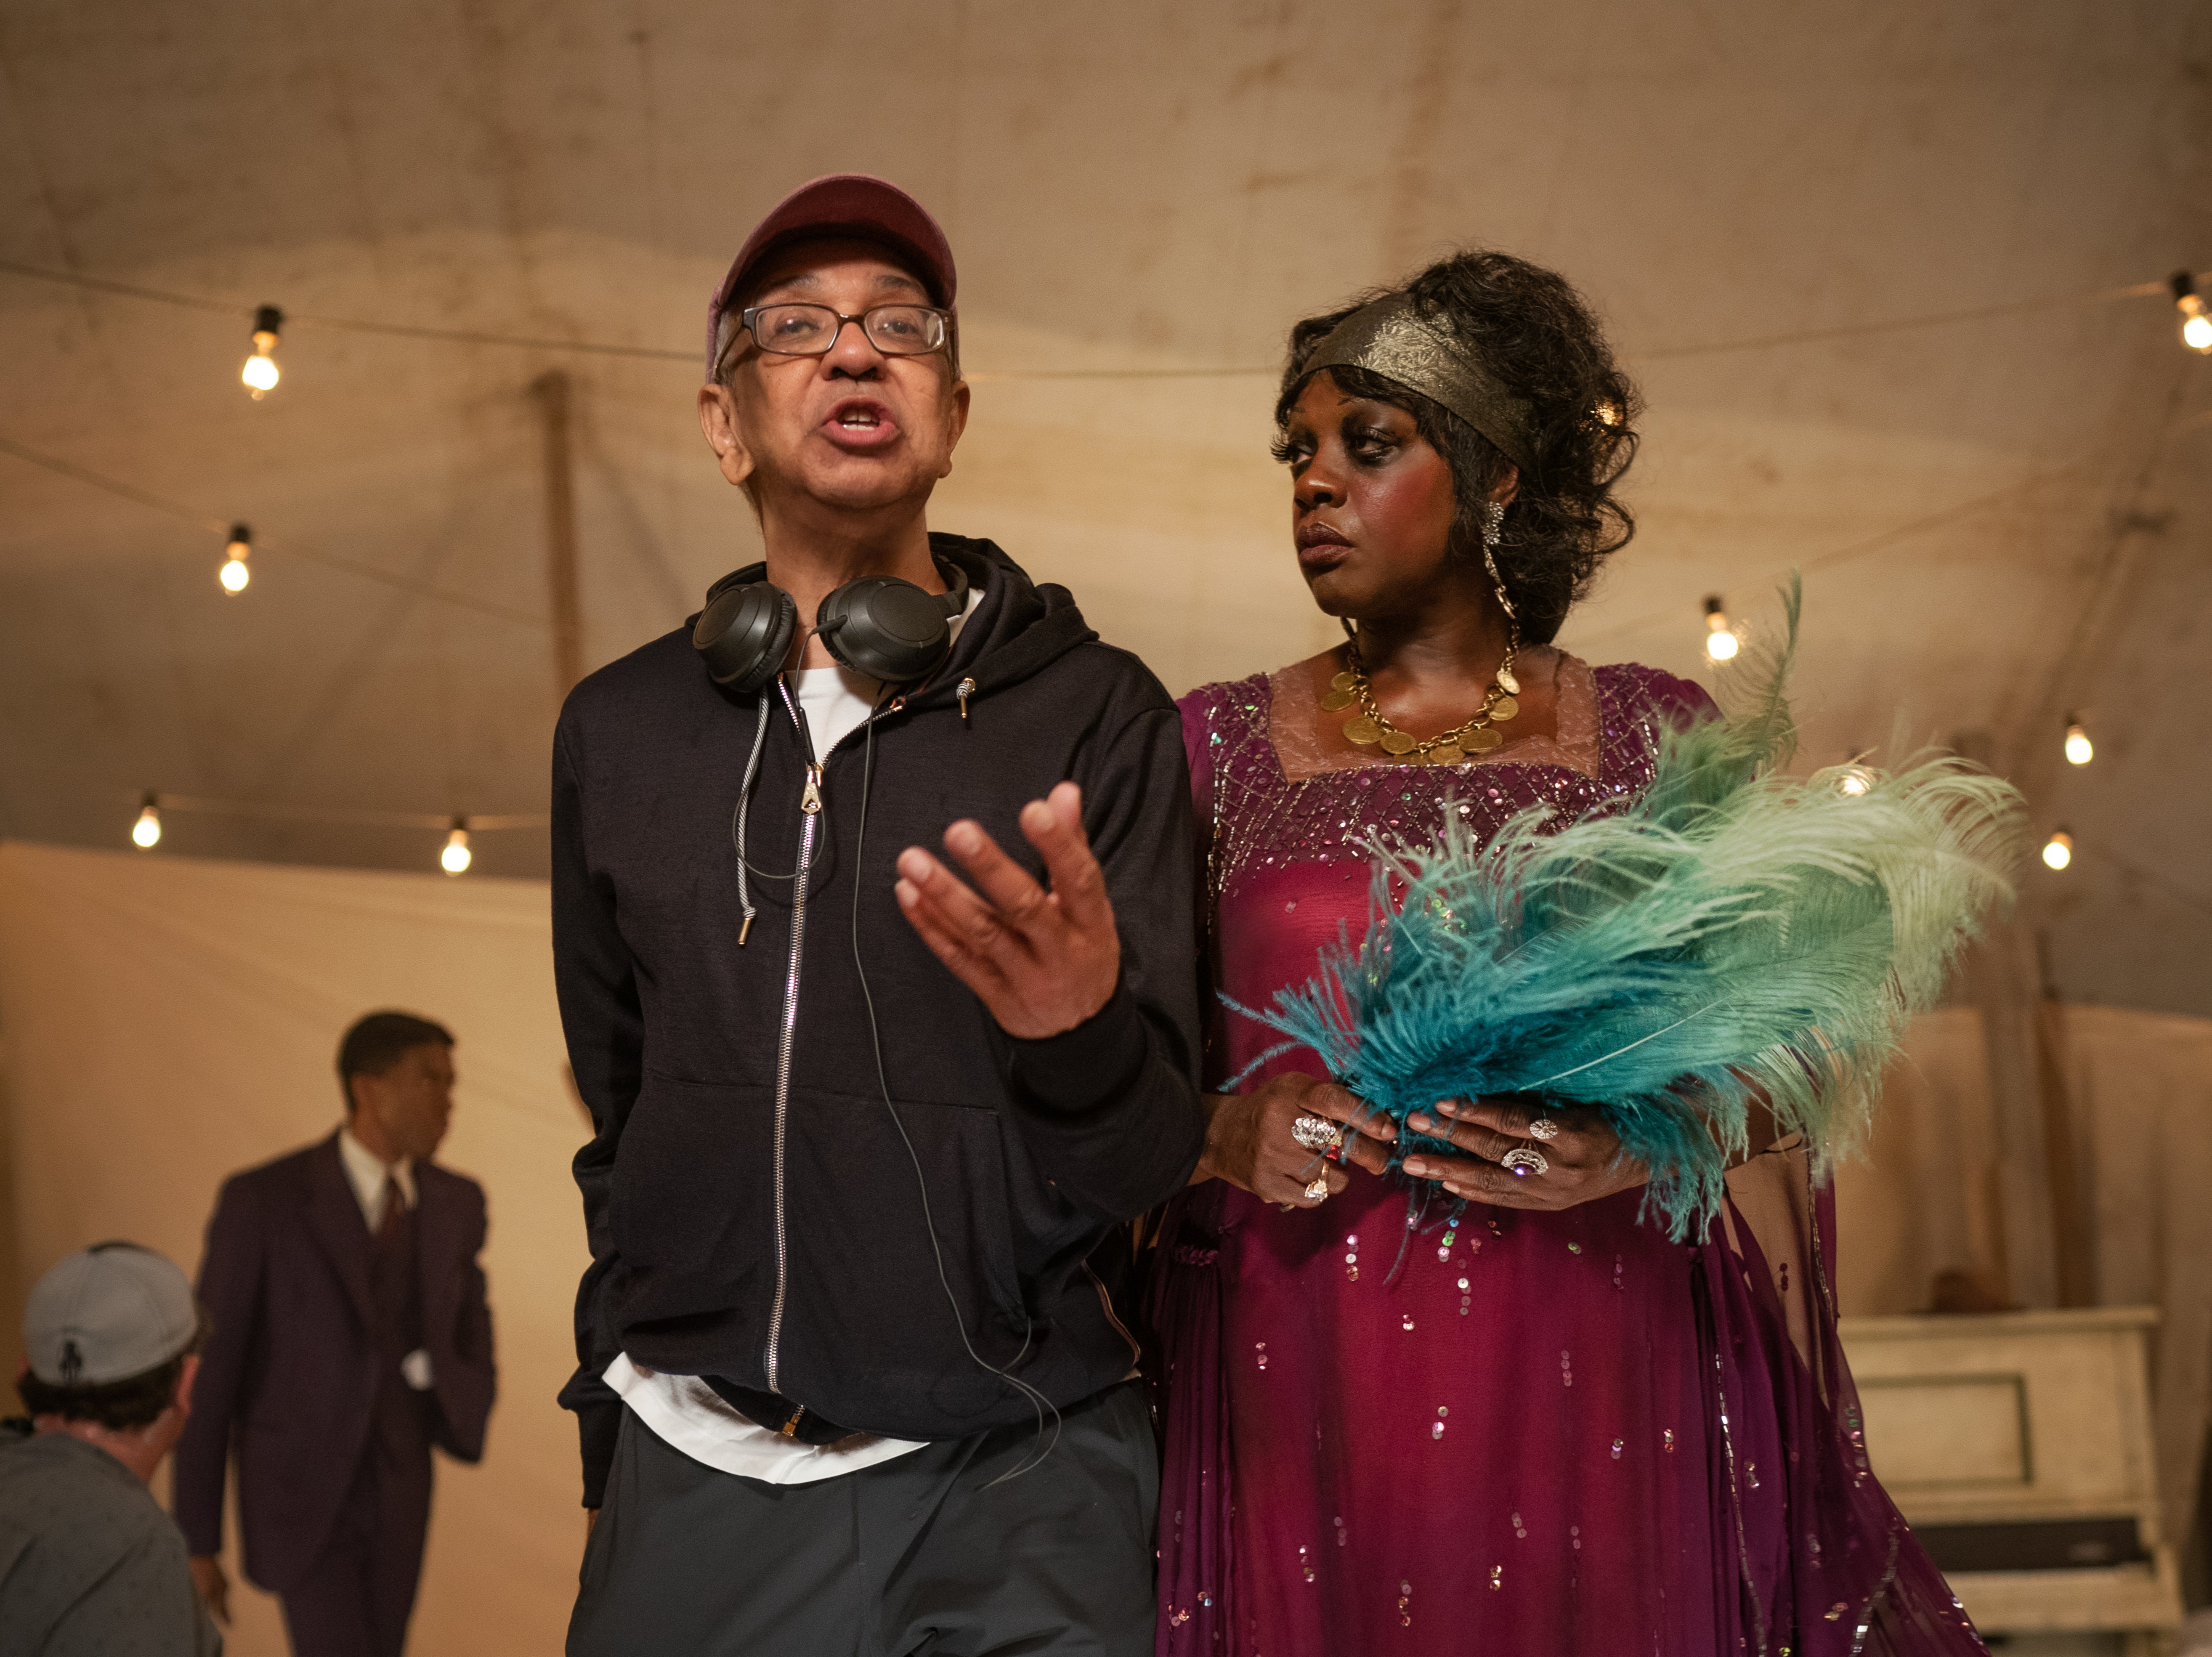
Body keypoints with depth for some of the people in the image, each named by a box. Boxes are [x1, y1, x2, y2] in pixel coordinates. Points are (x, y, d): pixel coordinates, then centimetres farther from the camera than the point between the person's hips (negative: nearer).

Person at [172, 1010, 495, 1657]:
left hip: (396, 1502, 6)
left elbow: (473, 1366, 12)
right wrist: (195, 1543, -10)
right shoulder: (262, 1201, -17)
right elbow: (206, 1371, -11)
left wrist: (442, 1387, -12)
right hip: (301, 1500, -6)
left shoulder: (457, 1204, 0)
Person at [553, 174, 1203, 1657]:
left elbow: (1147, 1169, -10)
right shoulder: (620, 730, 5)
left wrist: (1081, 1033, -31)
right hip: (696, 1471, 3)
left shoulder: (1094, 715, -6)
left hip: (1012, 1481, -3)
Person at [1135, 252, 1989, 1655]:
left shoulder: (1656, 736, 8)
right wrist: (1228, 1135, -12)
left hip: (1593, 1395, 0)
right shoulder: (1220, 748, 10)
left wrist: (1646, 1139, -12)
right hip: (1302, 1413, 0)